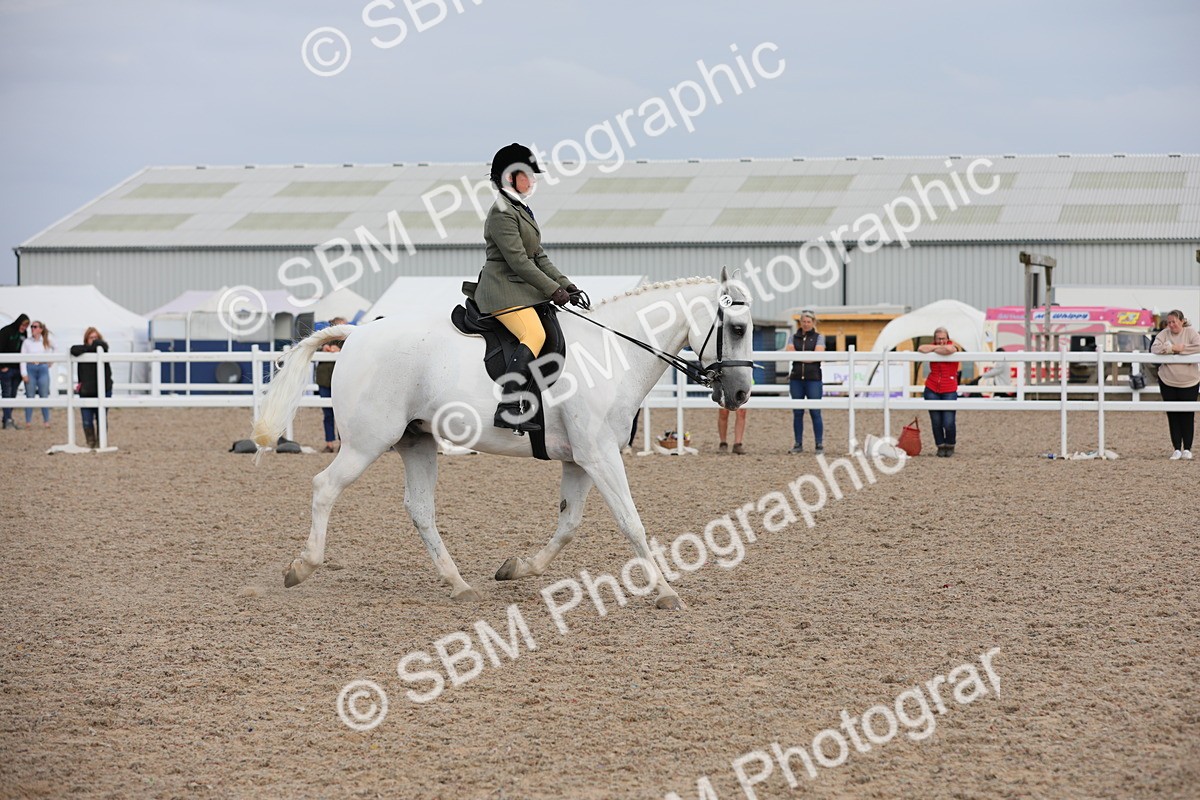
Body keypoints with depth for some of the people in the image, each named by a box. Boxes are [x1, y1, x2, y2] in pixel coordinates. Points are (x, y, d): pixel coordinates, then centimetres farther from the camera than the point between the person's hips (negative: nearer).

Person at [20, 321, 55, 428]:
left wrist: (49, 361, 17)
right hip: (30, 368, -1)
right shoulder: (27, 342, 2)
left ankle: (46, 421, 5)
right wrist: (24, 373, -10)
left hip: (43, 368, 1)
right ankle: (28, 421, 1)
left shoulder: (46, 342, 7)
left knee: (44, 395, 1)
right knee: (30, 396, -2)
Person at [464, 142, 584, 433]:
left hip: (521, 289, 11)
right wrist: (553, 290, -17)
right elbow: (517, 261, -18)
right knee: (534, 335, -28)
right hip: (504, 289, -11)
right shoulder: (502, 213, -11)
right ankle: (508, 409, -37)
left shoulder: (522, 211, 21)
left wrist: (566, 286, 10)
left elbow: (539, 257, 21)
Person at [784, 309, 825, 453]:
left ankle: (820, 445, -1)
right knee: (797, 413, 5)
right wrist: (809, 355, -11)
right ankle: (798, 444, 11)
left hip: (813, 379, -3)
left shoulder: (818, 337, 5)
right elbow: (789, 353, -4)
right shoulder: (794, 337, 12)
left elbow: (819, 354, -11)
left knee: (815, 412, -4)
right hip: (796, 379, 3)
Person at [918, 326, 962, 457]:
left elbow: (948, 349, -28)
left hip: (949, 391, -3)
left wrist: (933, 350, -12)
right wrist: (938, 347, -12)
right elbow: (921, 349, -15)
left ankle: (950, 446, 18)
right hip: (932, 390, 3)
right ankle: (940, 446, 24)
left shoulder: (953, 347, -2)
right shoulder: (933, 347, 7)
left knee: (948, 423, -7)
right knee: (936, 422, 6)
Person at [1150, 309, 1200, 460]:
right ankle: (1177, 449, 9)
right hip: (1168, 382, 2)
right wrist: (1172, 348, -20)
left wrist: (1181, 348, -18)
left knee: (1187, 415, 1)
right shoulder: (1164, 334, 0)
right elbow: (1154, 348, -12)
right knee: (1173, 416, 3)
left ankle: (1187, 449, 9)